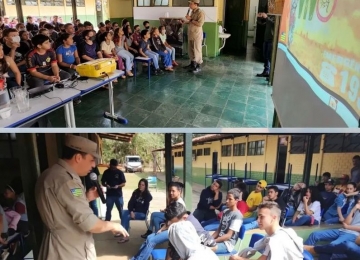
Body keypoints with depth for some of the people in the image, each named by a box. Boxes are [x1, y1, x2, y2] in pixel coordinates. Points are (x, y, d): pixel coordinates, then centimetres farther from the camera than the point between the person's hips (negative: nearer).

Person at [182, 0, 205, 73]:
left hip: (197, 34, -8)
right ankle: (192, 64, 27)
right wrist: (185, 22, 8)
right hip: (190, 34, 9)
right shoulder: (192, 12, 12)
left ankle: (198, 66, 5)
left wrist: (190, 19, -19)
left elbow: (200, 24, -23)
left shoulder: (201, 12, -14)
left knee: (197, 50, -2)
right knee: (191, 50, 15)